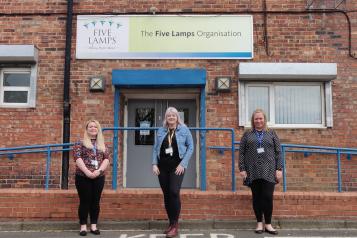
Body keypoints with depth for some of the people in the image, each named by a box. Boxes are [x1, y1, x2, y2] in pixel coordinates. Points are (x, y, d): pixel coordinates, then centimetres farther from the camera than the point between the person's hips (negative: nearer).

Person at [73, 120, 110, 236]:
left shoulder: (102, 144, 12)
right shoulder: (80, 143, 2)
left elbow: (106, 159, 3)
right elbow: (77, 158, -9)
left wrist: (98, 171, -14)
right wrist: (87, 171, -20)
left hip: (99, 177, 3)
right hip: (83, 176, -3)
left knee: (95, 201, 6)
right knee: (84, 201, 1)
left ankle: (94, 226, 16)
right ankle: (83, 226, 11)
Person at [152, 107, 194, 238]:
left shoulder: (184, 130, 1)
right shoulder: (160, 131, 9)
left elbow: (190, 147, -2)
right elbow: (155, 149, 10)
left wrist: (183, 164, -10)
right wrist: (154, 164, -2)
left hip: (177, 166, -3)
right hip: (163, 166, 4)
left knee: (174, 192, -16)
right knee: (166, 195, 6)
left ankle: (175, 225, -3)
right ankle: (171, 223, 19)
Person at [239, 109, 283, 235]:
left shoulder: (271, 133, 11)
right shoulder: (247, 134, 10)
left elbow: (278, 152, 7)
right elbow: (241, 152, 6)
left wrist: (279, 169, -1)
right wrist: (242, 169, -3)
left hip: (268, 171, 0)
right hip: (253, 171, 1)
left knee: (268, 197, -5)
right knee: (256, 197, 4)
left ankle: (268, 224, 8)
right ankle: (259, 223, 15)